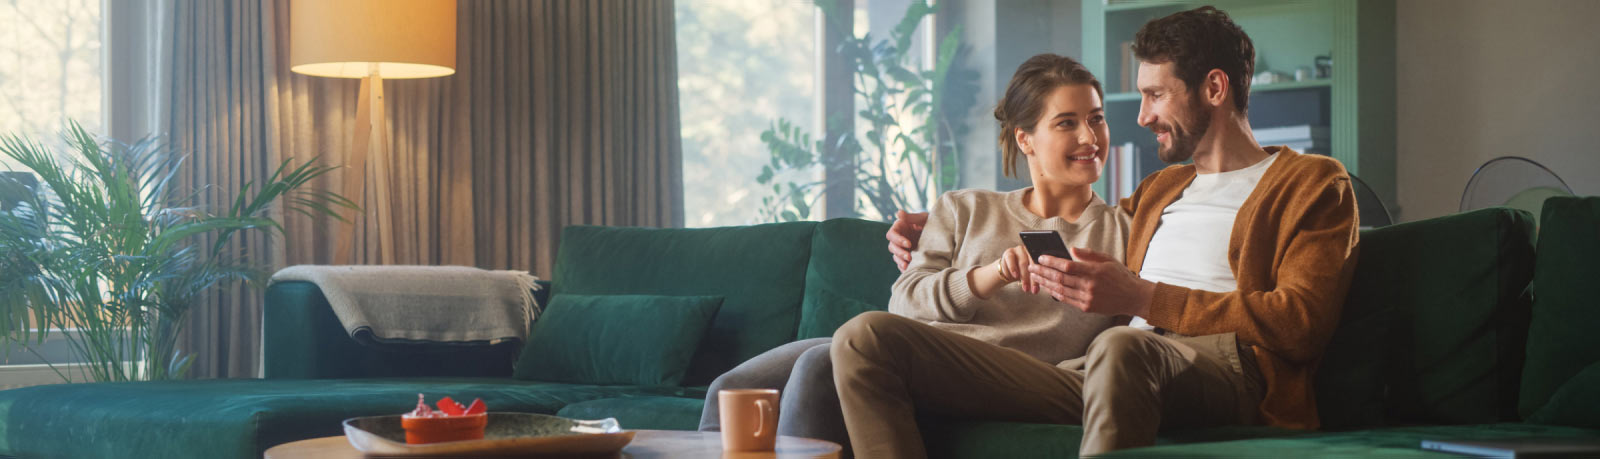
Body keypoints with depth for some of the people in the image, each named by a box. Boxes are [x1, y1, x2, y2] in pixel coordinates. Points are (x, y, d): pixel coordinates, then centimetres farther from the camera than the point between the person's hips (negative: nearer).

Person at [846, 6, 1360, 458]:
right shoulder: (1159, 190, 35)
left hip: (1221, 373, -6)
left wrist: (1143, 298, -11)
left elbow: (1300, 322, -3)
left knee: (1121, 349, -46)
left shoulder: (1314, 183, 13)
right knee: (865, 339, -12)